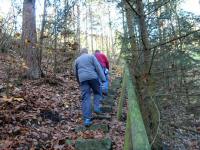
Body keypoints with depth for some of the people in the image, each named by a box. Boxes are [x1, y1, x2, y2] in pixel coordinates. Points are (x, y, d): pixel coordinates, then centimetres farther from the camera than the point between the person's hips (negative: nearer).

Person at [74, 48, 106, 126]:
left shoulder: (77, 60, 21)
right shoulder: (91, 56, 11)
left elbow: (76, 73, 25)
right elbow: (98, 67, 0)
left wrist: (79, 82, 38)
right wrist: (103, 78, -2)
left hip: (83, 79, 2)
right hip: (93, 77, -2)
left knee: (85, 99, 0)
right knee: (97, 92, 21)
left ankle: (87, 119, -4)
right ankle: (97, 107, 3)